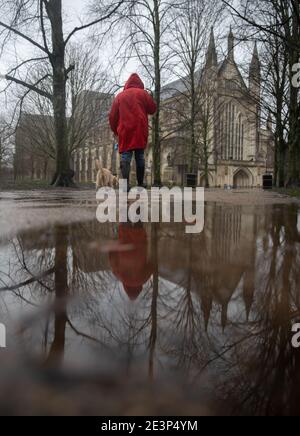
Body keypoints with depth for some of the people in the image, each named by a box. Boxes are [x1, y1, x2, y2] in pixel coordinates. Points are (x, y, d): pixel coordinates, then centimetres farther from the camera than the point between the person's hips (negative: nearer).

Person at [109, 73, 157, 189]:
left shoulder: (120, 96, 12)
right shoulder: (142, 93, 8)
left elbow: (112, 116, 10)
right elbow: (153, 109, 9)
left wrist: (116, 131, 20)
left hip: (125, 132, 0)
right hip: (140, 131, 0)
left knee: (125, 157, -6)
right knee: (140, 157, 6)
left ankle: (125, 185, -18)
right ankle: (140, 184, 5)